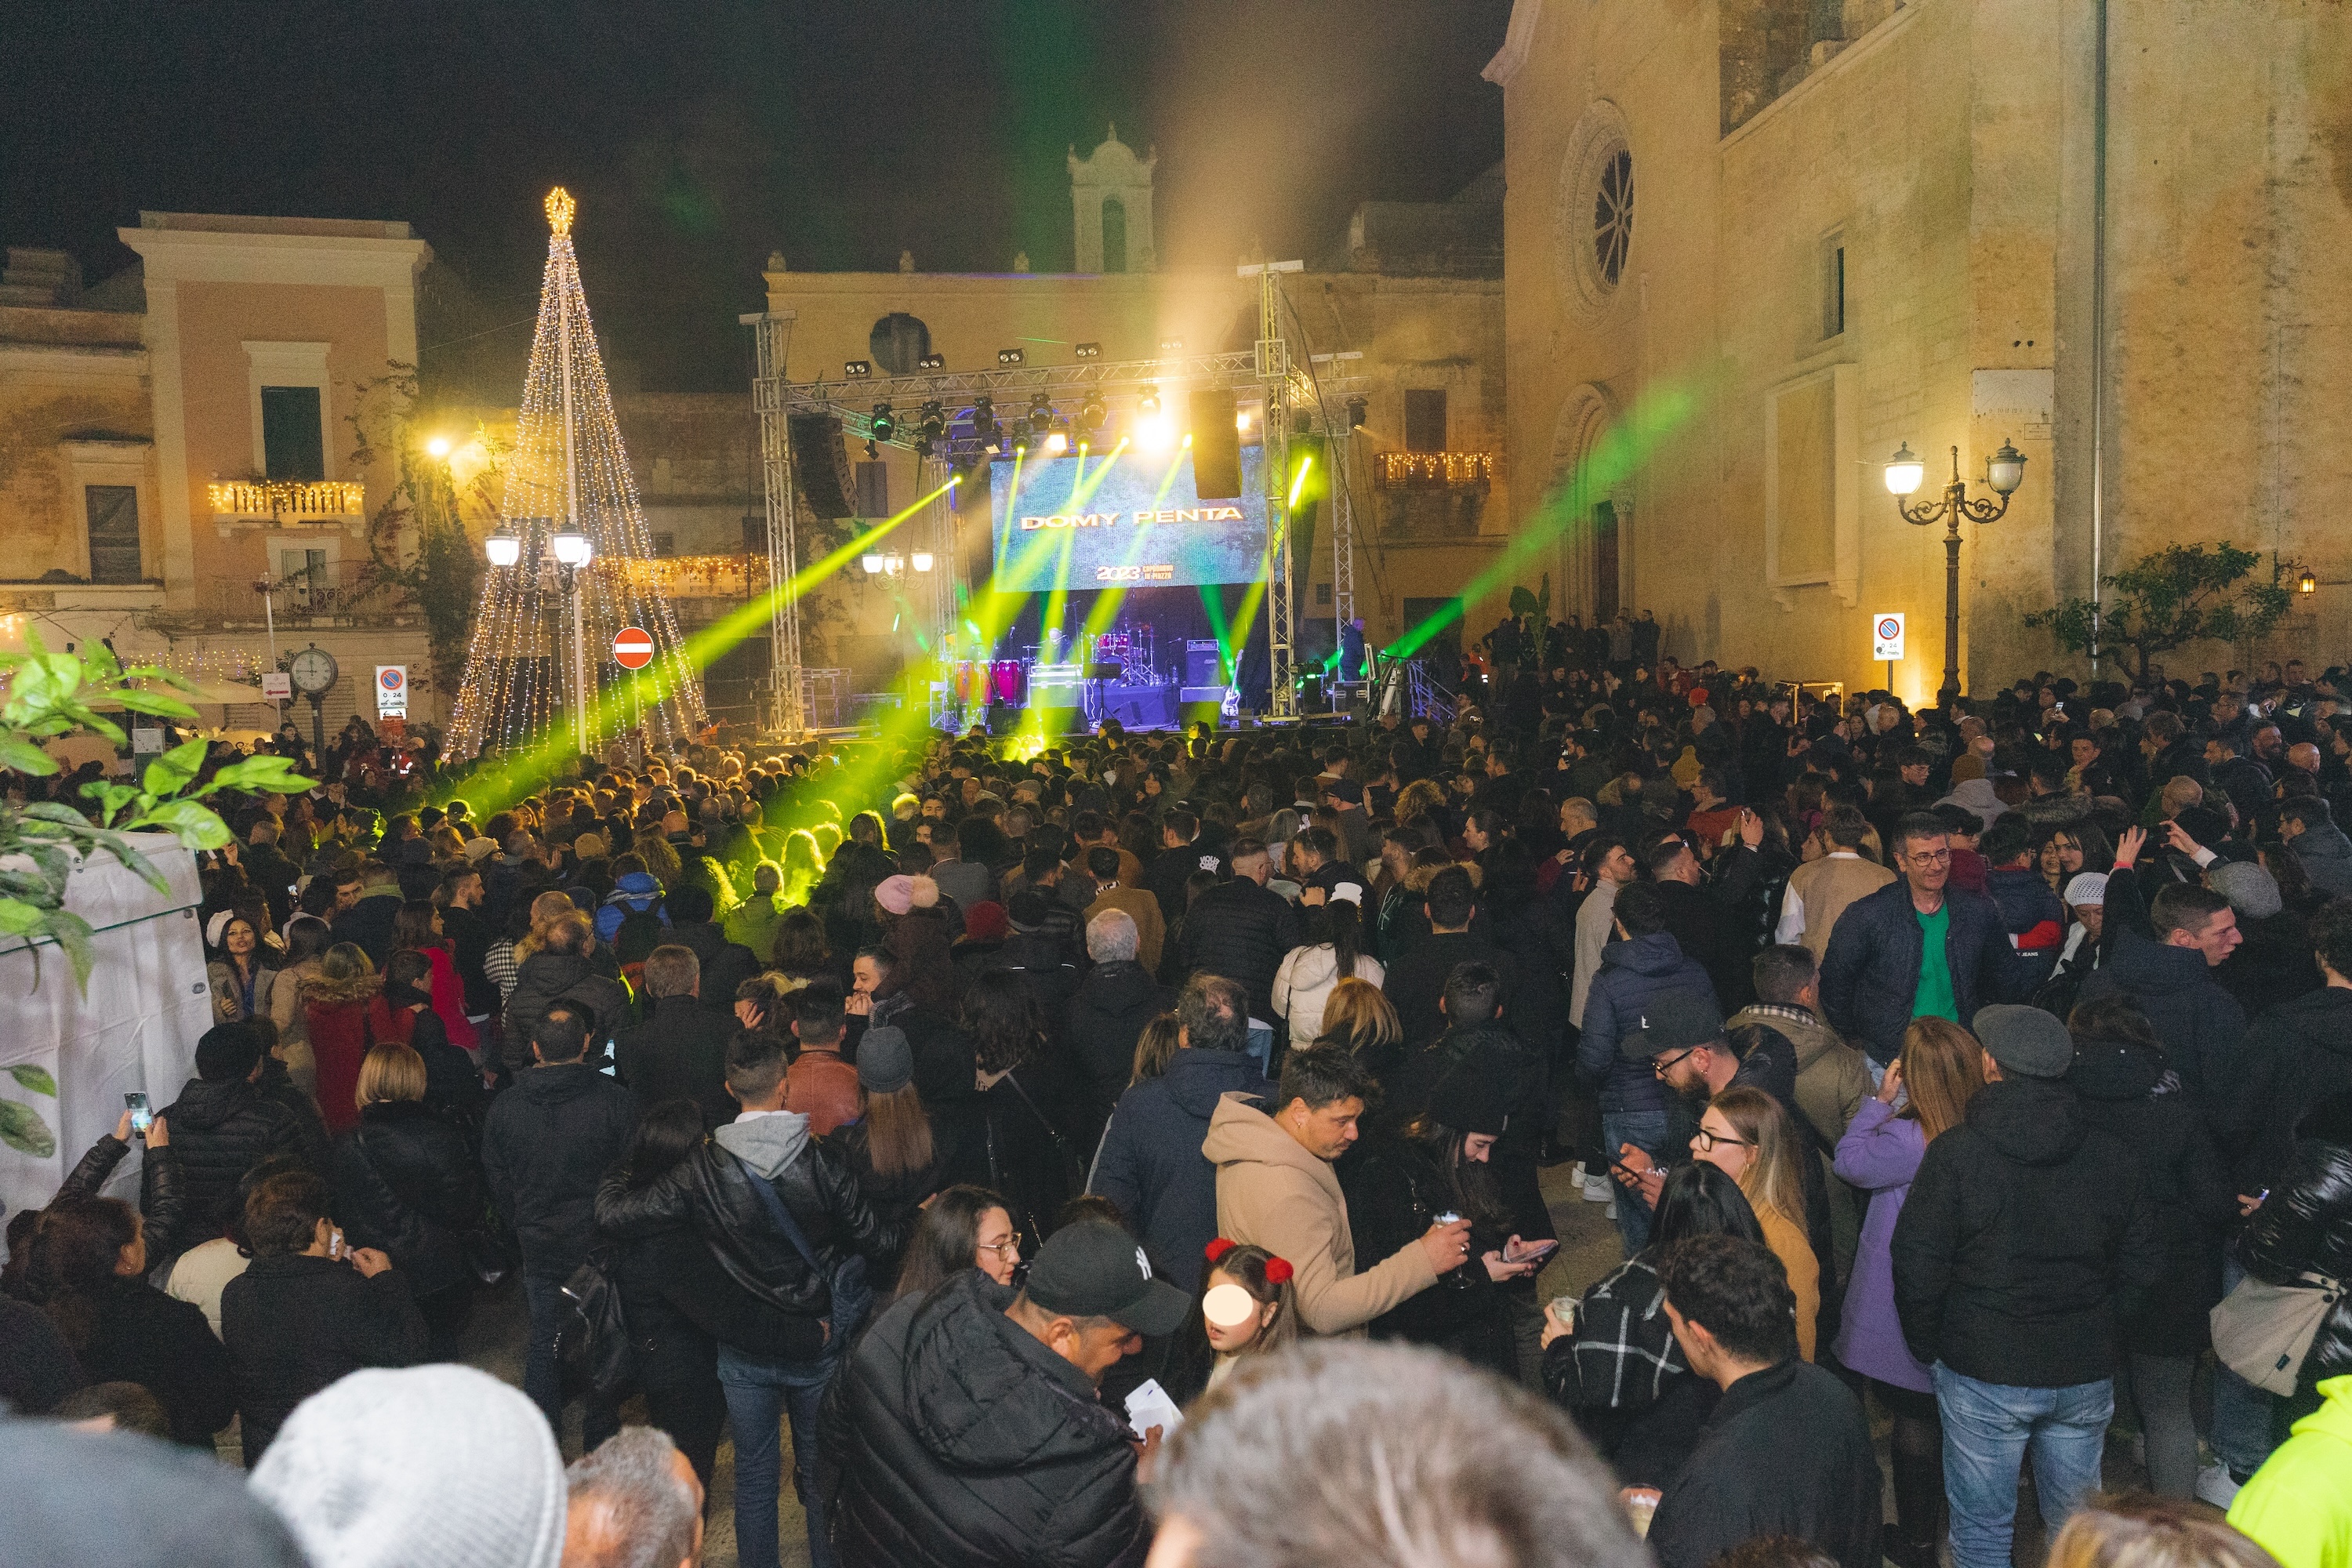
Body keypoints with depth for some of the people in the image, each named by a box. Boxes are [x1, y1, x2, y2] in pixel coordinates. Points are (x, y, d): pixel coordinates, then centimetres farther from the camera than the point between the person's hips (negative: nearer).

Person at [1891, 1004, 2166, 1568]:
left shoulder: (1954, 1153, -15)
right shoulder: (2111, 1156, -1)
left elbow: (1916, 1265, -13)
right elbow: (2143, 1265, 6)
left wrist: (1927, 1345, 2)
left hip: (1983, 1377, -4)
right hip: (2085, 1374, 4)